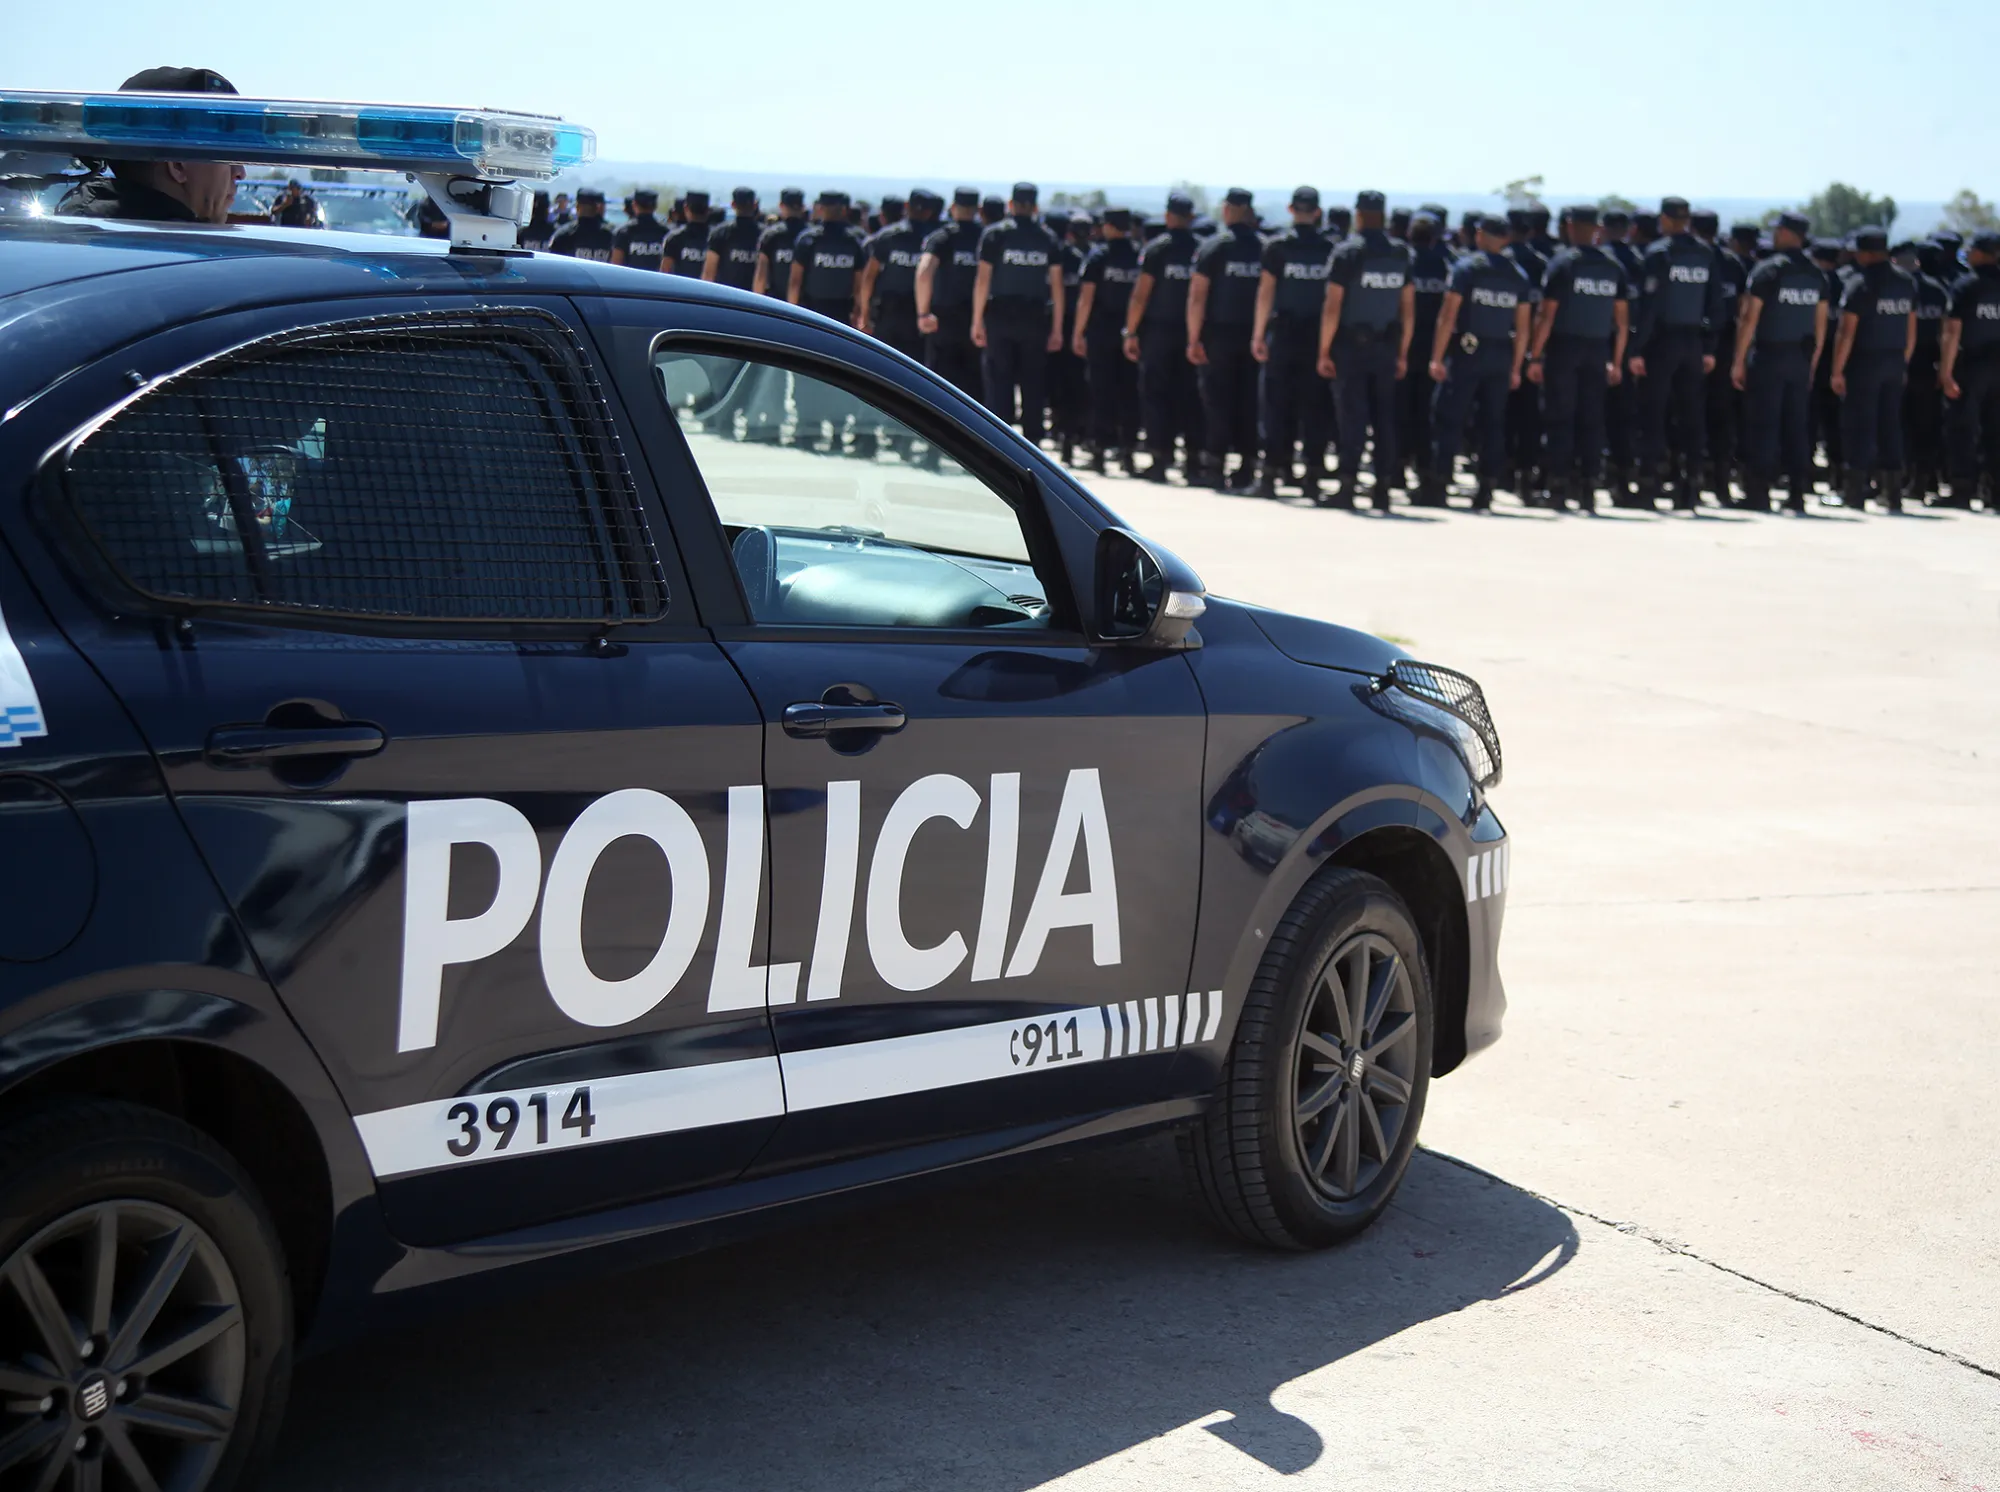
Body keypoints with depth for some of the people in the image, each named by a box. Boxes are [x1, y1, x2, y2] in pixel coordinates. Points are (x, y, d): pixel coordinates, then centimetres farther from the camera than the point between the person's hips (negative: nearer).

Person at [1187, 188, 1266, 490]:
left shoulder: (1213, 248, -5)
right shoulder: (1265, 248, 2)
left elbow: (1197, 297, -9)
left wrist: (1194, 338, -7)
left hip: (1219, 334, -3)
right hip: (1253, 335, 3)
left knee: (1217, 400, 2)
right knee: (1249, 402, 8)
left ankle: (1214, 466, -1)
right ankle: (1247, 467, 9)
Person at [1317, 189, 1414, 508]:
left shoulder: (1347, 253, -8)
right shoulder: (1401, 253, 5)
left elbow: (1332, 306, -11)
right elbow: (1408, 307, 7)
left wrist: (1324, 351, -7)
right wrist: (1402, 353, 12)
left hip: (1351, 345, -4)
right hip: (1386, 346, 4)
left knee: (1352, 414, -1)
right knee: (1384, 416, 9)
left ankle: (1347, 483, -6)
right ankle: (1384, 485, 10)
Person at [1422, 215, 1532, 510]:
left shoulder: (1467, 267, -5)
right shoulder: (1519, 276, 7)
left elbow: (1448, 316, -10)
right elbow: (1522, 327, 6)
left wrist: (1437, 358, -9)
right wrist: (1516, 368, 11)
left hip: (1467, 352, -4)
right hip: (1501, 358, 4)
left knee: (1448, 419, 0)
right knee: (1493, 423, 8)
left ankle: (1437, 487, -5)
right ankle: (1486, 490, 8)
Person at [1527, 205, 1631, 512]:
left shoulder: (1562, 263, -7)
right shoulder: (1614, 268, 6)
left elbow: (1546, 314, -11)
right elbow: (1623, 320, 7)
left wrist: (1535, 357, -7)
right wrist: (1616, 362, 13)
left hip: (1563, 349, -4)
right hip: (1598, 351, 4)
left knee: (1559, 418, 1)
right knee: (1592, 420, 8)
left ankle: (1559, 486, -3)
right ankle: (1588, 488, 7)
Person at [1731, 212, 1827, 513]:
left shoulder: (1767, 271, -9)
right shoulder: (1816, 275, 8)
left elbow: (1749, 319, -12)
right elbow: (1820, 325, 10)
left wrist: (1738, 361, -8)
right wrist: (1812, 363, 16)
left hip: (1769, 356, -5)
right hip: (1801, 359, 5)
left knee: (1763, 425, -3)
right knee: (1797, 426, 8)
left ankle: (1758, 493, -5)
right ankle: (1797, 494, 9)